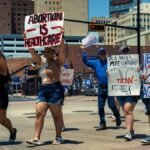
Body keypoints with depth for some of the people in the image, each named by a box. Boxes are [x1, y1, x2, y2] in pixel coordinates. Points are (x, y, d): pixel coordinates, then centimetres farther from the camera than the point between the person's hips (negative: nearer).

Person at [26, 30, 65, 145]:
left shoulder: (58, 61, 1)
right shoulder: (42, 61, 15)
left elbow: (62, 50, -14)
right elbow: (32, 51, 11)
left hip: (55, 89, -5)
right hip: (43, 89, 5)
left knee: (57, 115, 2)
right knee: (39, 113, -4)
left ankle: (59, 137, 12)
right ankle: (37, 138, -5)